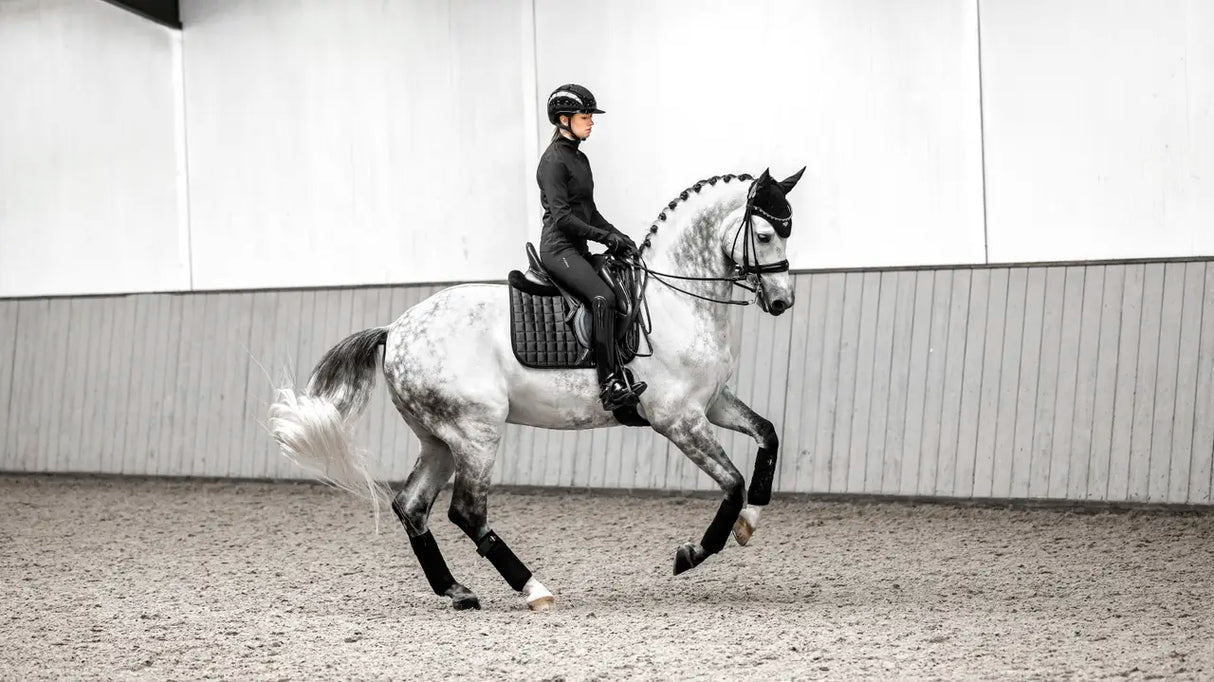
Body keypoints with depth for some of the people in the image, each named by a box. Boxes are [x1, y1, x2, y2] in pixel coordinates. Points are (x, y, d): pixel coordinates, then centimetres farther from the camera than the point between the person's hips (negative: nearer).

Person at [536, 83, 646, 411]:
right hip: (559, 248, -10)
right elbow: (562, 216, -18)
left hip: (577, 249, 10)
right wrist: (606, 237, -18)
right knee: (603, 297, -28)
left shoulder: (580, 159, 18)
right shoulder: (553, 160, -10)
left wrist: (619, 236, 9)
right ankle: (611, 385, -35)